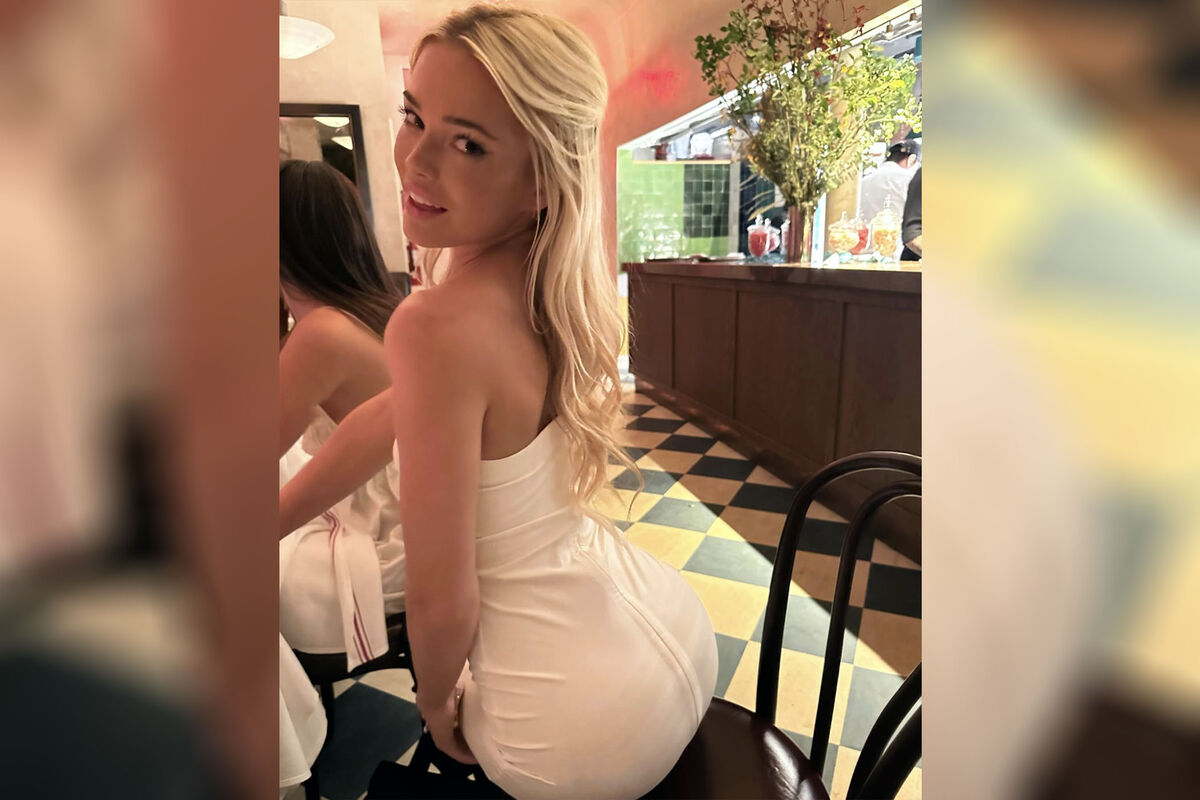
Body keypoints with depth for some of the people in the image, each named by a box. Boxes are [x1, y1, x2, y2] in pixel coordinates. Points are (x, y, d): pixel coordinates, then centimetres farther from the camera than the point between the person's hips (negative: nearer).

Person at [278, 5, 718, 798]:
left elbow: (442, 602, -22)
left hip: (590, 731, -6)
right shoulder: (545, 286, -5)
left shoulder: (441, 326, -30)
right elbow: (388, 417, 5)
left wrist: (437, 703, -1)